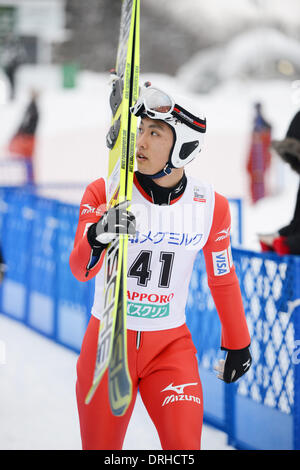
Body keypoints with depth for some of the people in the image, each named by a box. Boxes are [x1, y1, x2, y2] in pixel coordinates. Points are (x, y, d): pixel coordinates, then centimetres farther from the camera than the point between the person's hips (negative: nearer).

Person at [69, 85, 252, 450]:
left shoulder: (211, 206, -5)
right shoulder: (104, 193, -11)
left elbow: (223, 279, 9)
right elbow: (80, 270, -22)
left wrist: (238, 344, 17)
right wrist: (98, 235, -44)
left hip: (171, 345, 1)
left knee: (184, 446, -13)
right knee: (101, 447, 8)